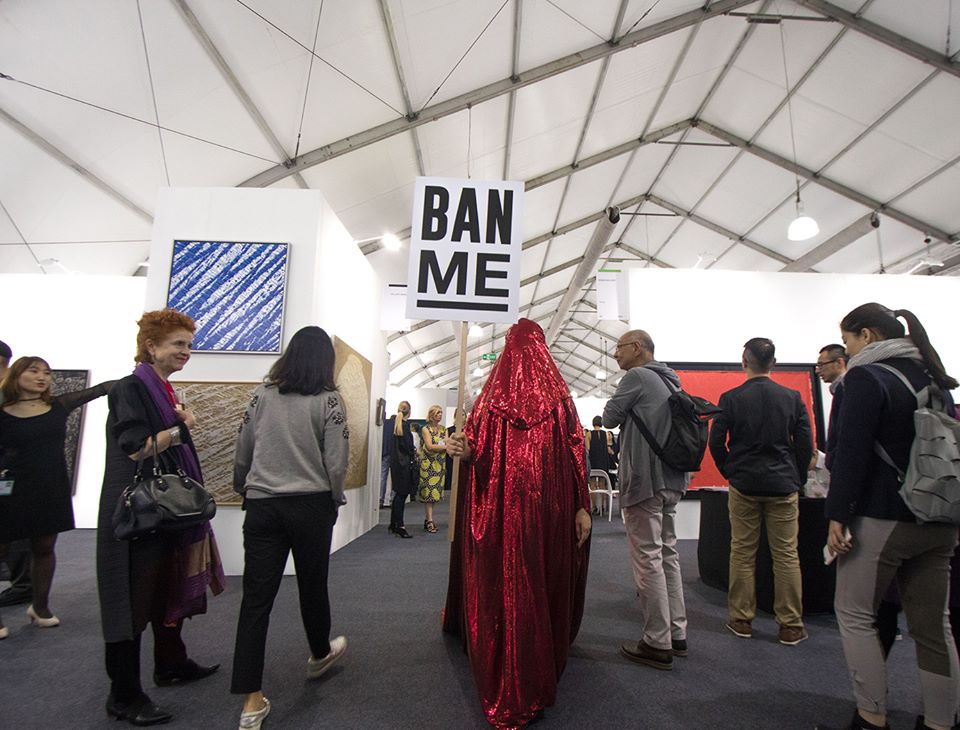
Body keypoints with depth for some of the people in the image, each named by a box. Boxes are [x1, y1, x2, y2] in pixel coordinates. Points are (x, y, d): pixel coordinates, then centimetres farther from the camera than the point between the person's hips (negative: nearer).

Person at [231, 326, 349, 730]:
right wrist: (334, 501, 7)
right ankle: (319, 655, 42)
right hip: (311, 505, -2)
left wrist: (243, 486, 24)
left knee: (256, 596, 7)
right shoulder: (328, 399, -8)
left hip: (262, 504, 2)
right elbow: (336, 462, -10)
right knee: (312, 584, 18)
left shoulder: (262, 394, 1)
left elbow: (242, 452, 7)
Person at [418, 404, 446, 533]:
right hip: (428, 464, -5)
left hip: (440, 464, 5)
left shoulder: (443, 429, 14)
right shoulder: (426, 429, -2)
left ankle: (427, 519, 12)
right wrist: (445, 446, -7)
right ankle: (429, 521, -5)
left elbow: (448, 444, 3)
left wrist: (436, 447, -15)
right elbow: (430, 446, -12)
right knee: (429, 490, -7)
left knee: (435, 491, 5)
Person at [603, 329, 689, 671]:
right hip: (672, 479, 9)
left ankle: (657, 644, 5)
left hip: (645, 479, -9)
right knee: (668, 554, 15)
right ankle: (676, 634, 24)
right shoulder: (669, 381, 16)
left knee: (648, 559, -2)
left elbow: (610, 418, -6)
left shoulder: (637, 377, -10)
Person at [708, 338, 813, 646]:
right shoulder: (792, 397, -1)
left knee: (742, 553, 8)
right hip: (783, 485, 1)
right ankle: (790, 625, 15)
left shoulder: (731, 398, -6)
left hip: (744, 485, -1)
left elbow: (716, 442, -5)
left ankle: (741, 619, 16)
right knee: (786, 555, 8)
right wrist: (796, 478, 12)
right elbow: (805, 444, 1)